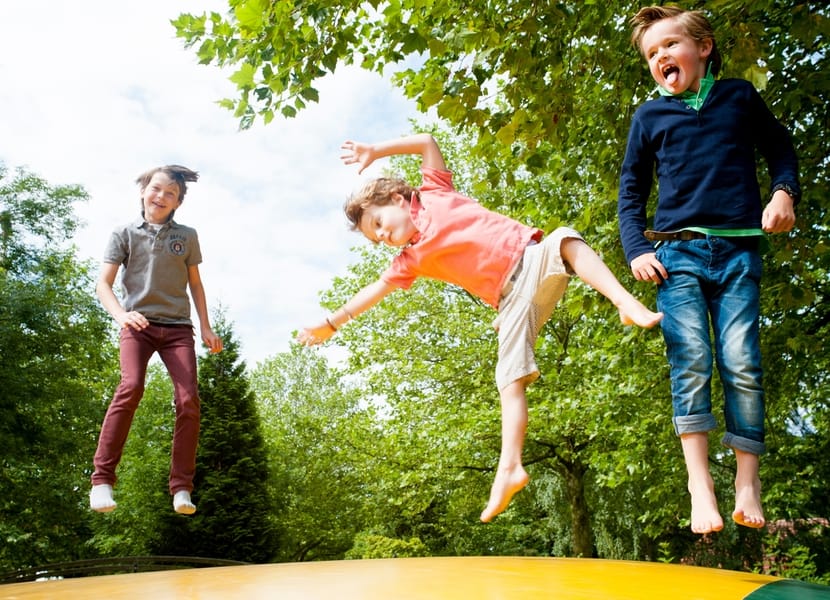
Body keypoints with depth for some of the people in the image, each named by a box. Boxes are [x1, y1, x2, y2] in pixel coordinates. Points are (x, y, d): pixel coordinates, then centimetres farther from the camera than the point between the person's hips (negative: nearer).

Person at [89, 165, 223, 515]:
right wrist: (121, 315, -17)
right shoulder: (125, 234, 8)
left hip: (177, 327, 2)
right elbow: (104, 283, 2)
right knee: (131, 386, -28)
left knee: (188, 398, -14)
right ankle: (102, 478, -20)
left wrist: (206, 327, 12)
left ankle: (181, 486, -6)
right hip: (138, 324, -2)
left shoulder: (187, 237, 12)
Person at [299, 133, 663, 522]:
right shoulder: (412, 260, 18)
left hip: (533, 259, -3)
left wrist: (375, 152, 6)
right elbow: (376, 289, 22)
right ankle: (509, 467, -9)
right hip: (511, 299, 3)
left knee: (565, 239, -36)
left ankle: (628, 304, -47)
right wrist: (332, 322, 26)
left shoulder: (435, 193, 12)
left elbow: (427, 141, 9)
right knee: (509, 381, -6)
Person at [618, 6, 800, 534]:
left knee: (742, 365, -7)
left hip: (738, 251, 0)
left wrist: (785, 191, 3)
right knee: (691, 362, -12)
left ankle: (748, 481, 4)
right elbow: (632, 189, 15)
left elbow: (779, 146, 23)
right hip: (677, 253, 0)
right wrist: (637, 249, 2)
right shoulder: (650, 115, 13)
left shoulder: (740, 96, 15)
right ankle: (700, 484, -8)